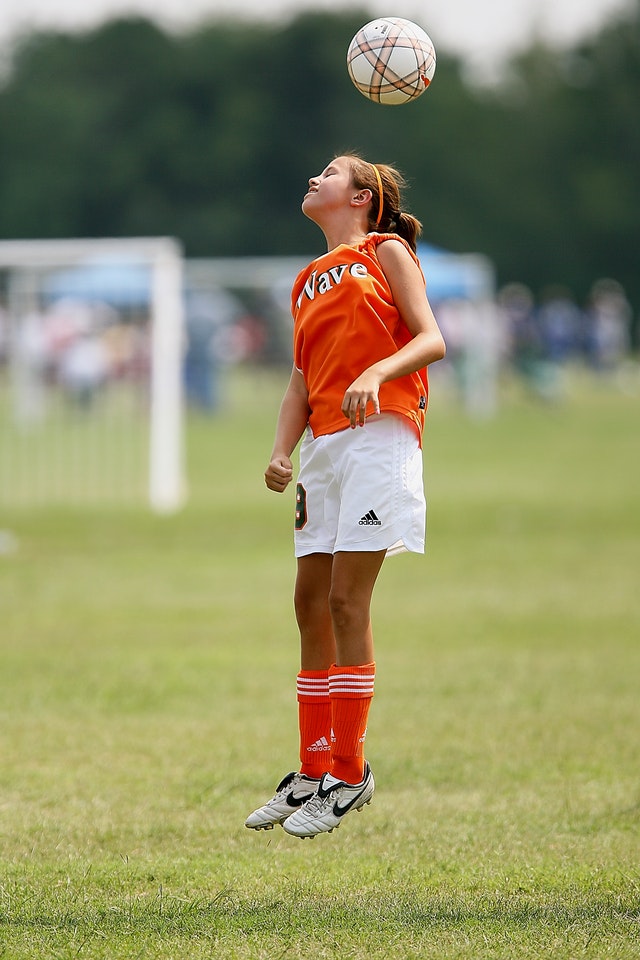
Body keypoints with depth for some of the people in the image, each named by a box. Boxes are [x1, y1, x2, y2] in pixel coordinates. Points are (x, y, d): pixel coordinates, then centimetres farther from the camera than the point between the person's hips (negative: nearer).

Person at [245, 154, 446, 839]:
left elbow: (432, 340, -4)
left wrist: (376, 372, -22)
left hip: (378, 435, -7)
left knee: (346, 602, -10)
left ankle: (349, 773, -5)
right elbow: (301, 378, 19)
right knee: (312, 602, 5)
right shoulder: (309, 283, 23)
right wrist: (282, 451, 3)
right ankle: (314, 774, 12)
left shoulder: (386, 252, 4)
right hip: (324, 443, 7)